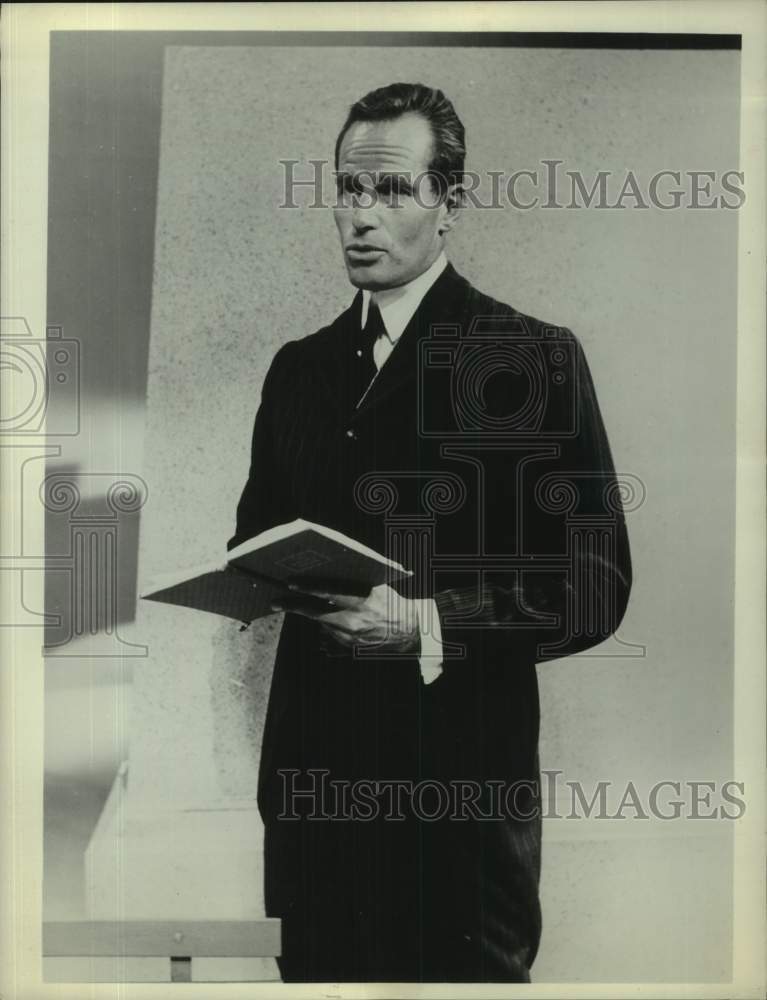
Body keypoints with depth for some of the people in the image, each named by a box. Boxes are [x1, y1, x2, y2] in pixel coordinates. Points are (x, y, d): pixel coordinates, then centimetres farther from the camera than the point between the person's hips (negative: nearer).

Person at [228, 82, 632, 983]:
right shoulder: (298, 367, 11)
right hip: (311, 767, 5)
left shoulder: (535, 359, -6)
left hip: (459, 777, -5)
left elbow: (593, 586, -10)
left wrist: (425, 624, -21)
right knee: (314, 968, 16)